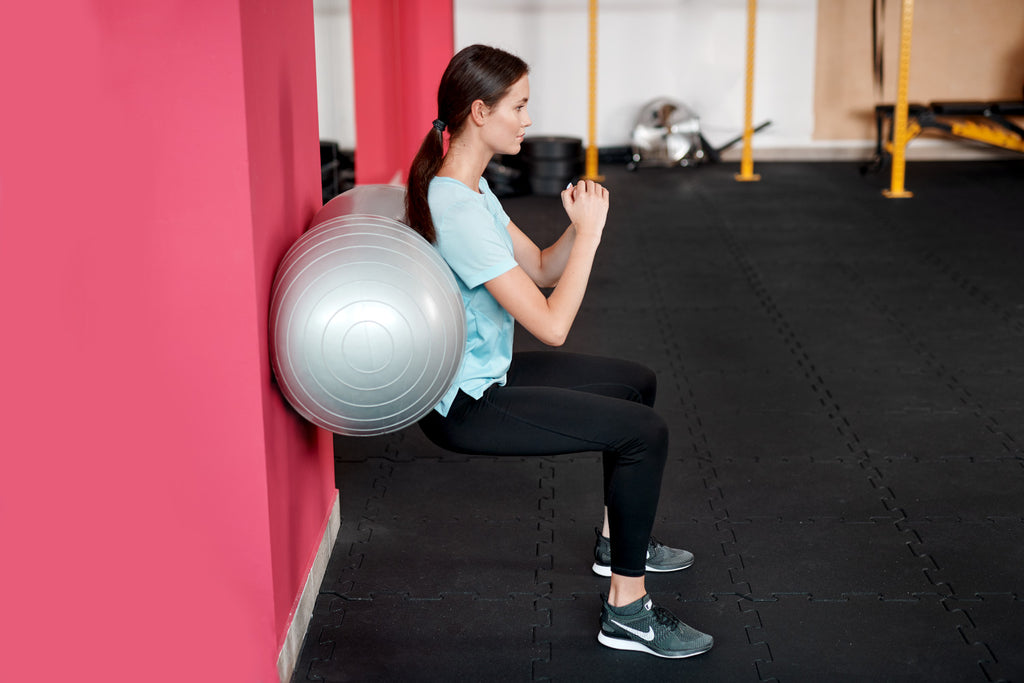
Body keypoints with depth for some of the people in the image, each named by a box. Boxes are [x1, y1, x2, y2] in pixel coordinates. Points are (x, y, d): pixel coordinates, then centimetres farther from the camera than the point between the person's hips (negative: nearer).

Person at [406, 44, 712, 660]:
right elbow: (552, 325, -28)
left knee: (637, 382, 21)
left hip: (484, 371, 11)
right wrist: (589, 233, -20)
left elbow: (540, 269, 10)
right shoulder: (457, 210, -29)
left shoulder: (467, 186, 4)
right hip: (464, 406, -10)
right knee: (646, 432, -14)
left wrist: (582, 226, -9)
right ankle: (627, 611, -3)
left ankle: (618, 539, 36)